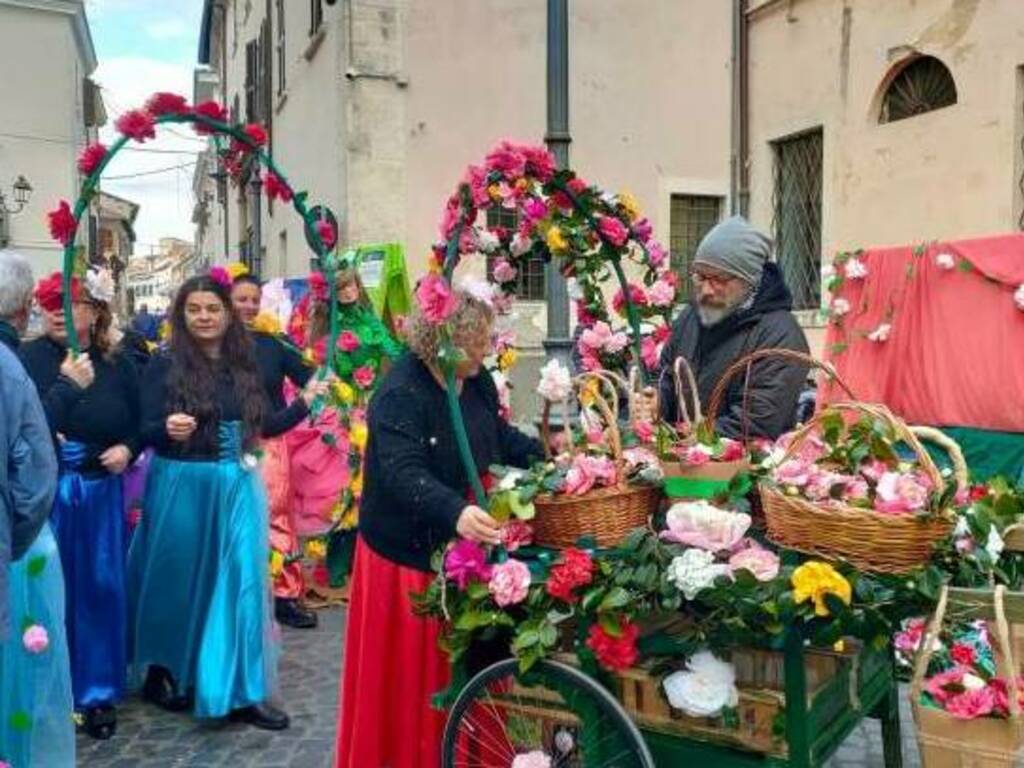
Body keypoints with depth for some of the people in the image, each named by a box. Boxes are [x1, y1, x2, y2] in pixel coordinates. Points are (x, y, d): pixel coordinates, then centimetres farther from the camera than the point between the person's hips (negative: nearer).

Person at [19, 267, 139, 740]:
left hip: (101, 494, 3)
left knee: (101, 589, 9)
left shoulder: (118, 364, 3)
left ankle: (97, 691, 23)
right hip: (46, 494, -3)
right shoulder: (29, 359, -7)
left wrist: (127, 449, -7)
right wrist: (67, 384, -22)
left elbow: (136, 425, 12)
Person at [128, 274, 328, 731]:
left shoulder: (245, 363, 6)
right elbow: (146, 431, -8)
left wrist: (304, 403, 0)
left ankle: (244, 691, 12)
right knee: (178, 582, 10)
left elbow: (265, 426, 11)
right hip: (182, 487, -3)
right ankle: (160, 673, 32)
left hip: (238, 487, 3)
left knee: (242, 581, 3)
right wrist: (168, 429, -29)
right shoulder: (165, 365, -5)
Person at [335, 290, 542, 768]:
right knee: (409, 672, 5)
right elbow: (404, 474, -34)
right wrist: (455, 512, -50)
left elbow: (499, 437, 17)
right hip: (407, 553, -7)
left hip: (462, 548, 7)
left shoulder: (476, 380, 1)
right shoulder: (400, 394, -23)